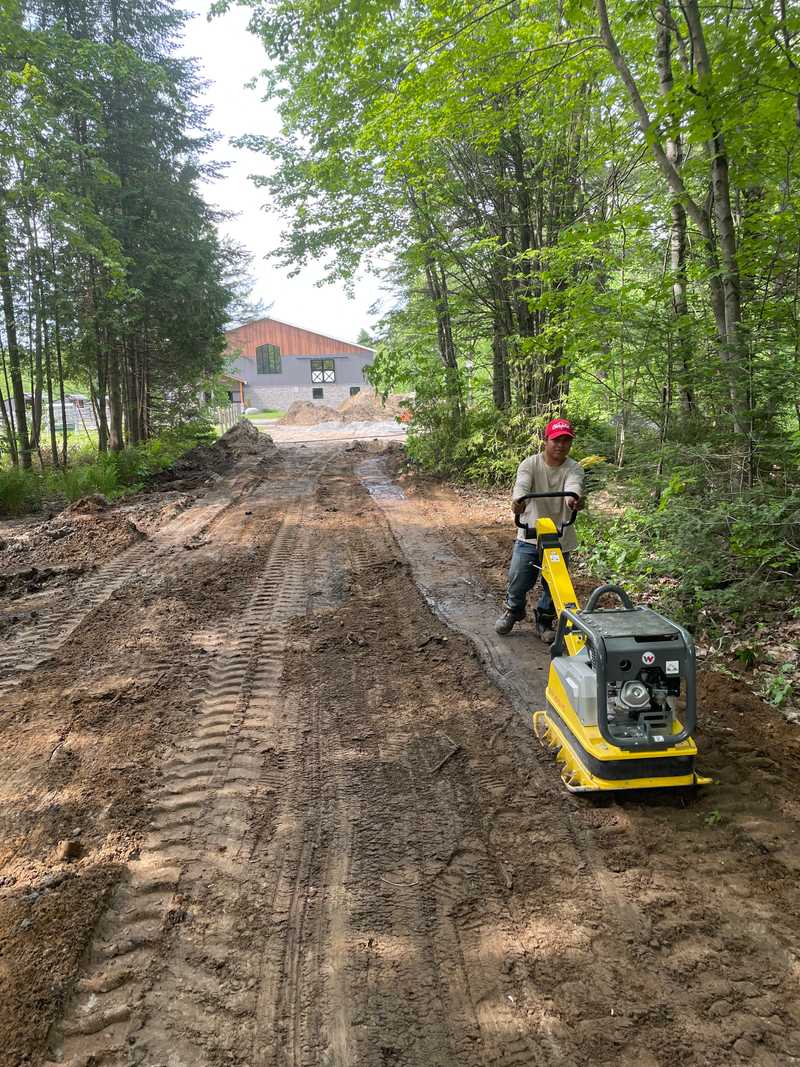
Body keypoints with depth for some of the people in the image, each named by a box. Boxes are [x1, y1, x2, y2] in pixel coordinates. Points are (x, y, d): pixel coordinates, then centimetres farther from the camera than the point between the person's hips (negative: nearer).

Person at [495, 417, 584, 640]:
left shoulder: (574, 468, -3)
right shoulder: (530, 464, -4)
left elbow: (573, 484, -27)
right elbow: (522, 483, -26)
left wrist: (572, 497, -53)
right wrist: (518, 499, -50)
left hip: (560, 539, 1)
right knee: (518, 580, 4)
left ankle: (545, 620, 33)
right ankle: (513, 610, 34)